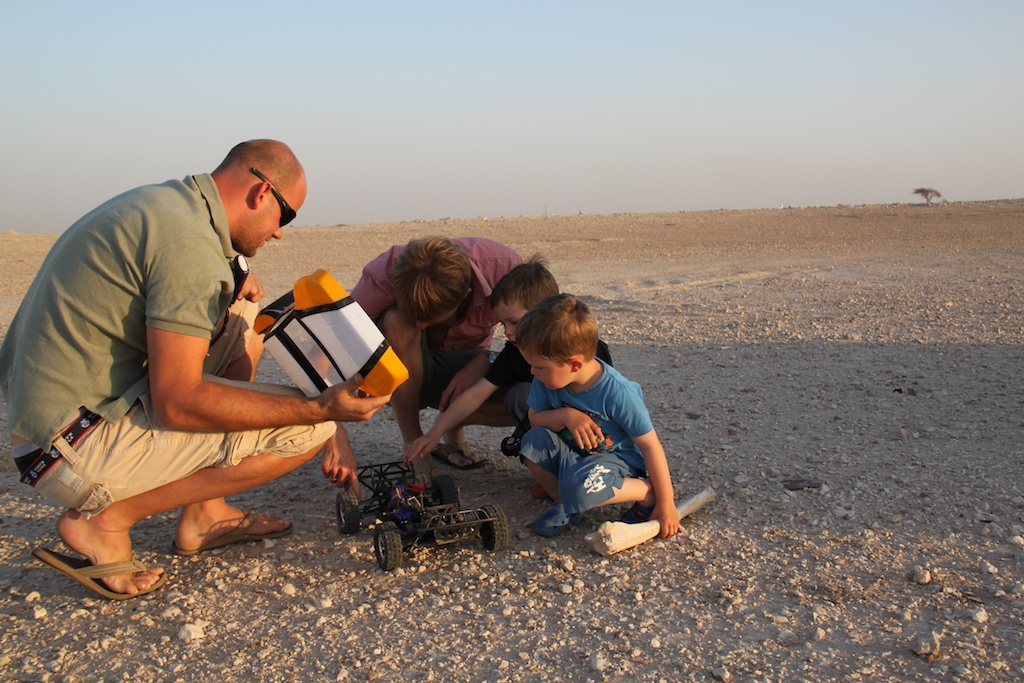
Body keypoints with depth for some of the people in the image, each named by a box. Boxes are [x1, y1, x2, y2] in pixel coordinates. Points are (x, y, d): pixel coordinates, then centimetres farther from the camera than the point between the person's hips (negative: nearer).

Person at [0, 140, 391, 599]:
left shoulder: (159, 202, 11)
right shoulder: (189, 242, -20)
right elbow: (178, 404, -23)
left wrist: (227, 283, 11)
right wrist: (319, 410, -19)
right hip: (75, 449, -10)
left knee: (241, 320, 18)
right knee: (307, 429, -13)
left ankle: (204, 515, 16)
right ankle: (106, 518, -5)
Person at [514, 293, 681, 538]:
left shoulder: (618, 393, -28)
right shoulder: (546, 380, -13)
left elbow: (650, 445, -21)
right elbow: (535, 418, -1)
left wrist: (665, 503, -18)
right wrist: (565, 416, -25)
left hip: (617, 459, -6)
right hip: (574, 454, 6)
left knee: (579, 487, -36)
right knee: (534, 440, -21)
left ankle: (649, 495, -10)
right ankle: (565, 503, 1)